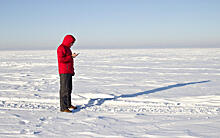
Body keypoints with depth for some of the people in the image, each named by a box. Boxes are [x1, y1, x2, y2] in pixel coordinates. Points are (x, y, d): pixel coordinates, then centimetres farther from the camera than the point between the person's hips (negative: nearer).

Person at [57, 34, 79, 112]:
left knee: (69, 88, 16)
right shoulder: (61, 48, -11)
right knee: (64, 89, -12)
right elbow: (61, 59, -23)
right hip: (64, 72, -10)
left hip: (69, 72, 10)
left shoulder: (67, 48, 19)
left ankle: (68, 104, 28)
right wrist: (71, 56, -17)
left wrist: (72, 71, 23)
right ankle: (63, 108, -12)